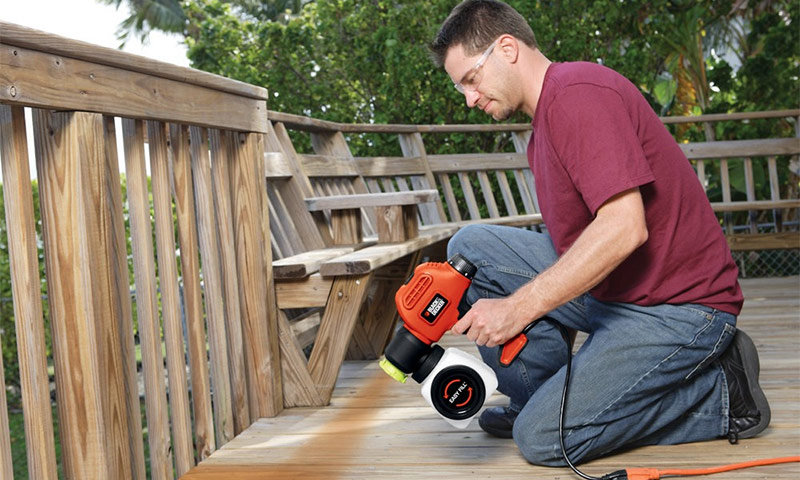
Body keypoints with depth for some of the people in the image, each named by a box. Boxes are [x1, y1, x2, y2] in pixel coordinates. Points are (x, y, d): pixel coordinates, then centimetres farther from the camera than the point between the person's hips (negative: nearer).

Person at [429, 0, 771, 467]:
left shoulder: (577, 92, -17)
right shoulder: (543, 129, 16)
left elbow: (624, 227, -28)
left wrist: (518, 308, -25)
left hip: (676, 307, -10)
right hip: (607, 289, 10)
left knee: (542, 438, -14)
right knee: (472, 246, 1)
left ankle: (721, 394, -2)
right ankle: (542, 398, 7)